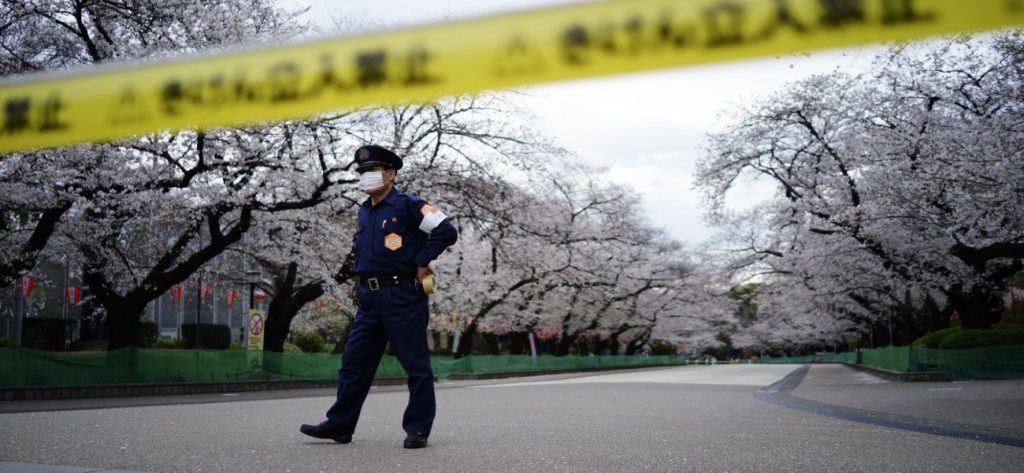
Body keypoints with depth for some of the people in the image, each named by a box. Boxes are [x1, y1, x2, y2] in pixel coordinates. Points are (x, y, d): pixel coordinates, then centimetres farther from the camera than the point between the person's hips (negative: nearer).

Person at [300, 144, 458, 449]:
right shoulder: (364, 212, 15)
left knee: (415, 364, 1)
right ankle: (339, 425, 18)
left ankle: (417, 429, 10)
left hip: (403, 297, -8)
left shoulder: (408, 206, -8)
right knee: (353, 362, 9)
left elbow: (447, 231, -15)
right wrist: (364, 276, 15)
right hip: (369, 299, 8)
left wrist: (422, 262, -11)